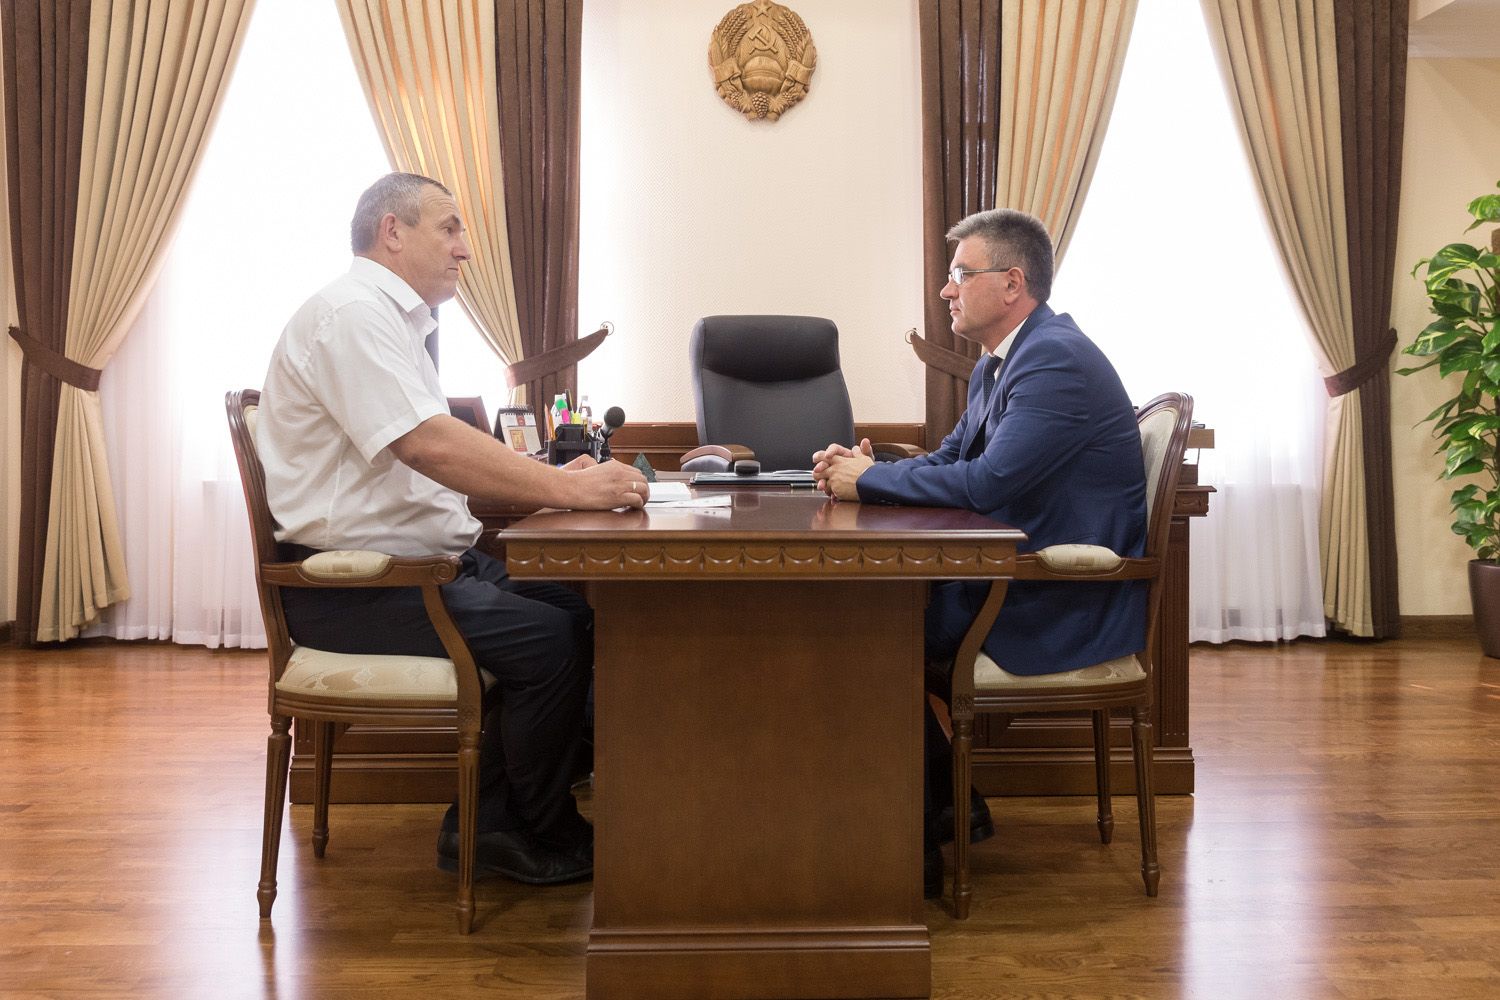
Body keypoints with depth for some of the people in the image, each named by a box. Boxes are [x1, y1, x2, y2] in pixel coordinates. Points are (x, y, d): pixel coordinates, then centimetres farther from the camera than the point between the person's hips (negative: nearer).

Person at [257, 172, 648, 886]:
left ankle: (486, 826, 5)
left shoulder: (391, 320, 21)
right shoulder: (353, 313, -13)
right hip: (349, 585, -10)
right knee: (549, 639, -21)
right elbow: (428, 447, -27)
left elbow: (438, 460, 18)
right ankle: (548, 839, 2)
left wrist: (549, 480, 2)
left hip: (424, 560, 10)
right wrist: (567, 490, -25)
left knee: (579, 608, -2)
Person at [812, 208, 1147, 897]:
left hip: (1071, 607, -10)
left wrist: (869, 479, -15)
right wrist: (862, 469, -2)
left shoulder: (1057, 360, -19)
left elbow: (987, 482, -28)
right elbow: (950, 459, 18)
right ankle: (947, 804, 14)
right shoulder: (997, 364, 14)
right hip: (1027, 579, 10)